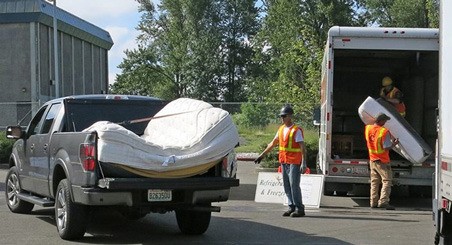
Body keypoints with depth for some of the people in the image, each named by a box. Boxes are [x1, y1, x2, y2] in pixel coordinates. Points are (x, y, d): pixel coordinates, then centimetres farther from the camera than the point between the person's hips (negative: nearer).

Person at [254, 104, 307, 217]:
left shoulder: (296, 130, -10)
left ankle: (299, 209, -4)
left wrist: (304, 163, -21)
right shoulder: (281, 129, 13)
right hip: (284, 161, 7)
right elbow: (273, 143, 22)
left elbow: (302, 147, -14)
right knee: (287, 186, 8)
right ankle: (292, 207, 16)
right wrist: (261, 156, 22)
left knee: (294, 185, -9)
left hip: (294, 162, -7)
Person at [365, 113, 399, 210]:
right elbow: (386, 148, -20)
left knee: (374, 182, 15)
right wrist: (394, 143, -2)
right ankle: (383, 201, -12)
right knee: (387, 180, -2)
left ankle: (373, 202, 16)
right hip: (382, 161, -7)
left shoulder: (368, 128, -1)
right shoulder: (384, 131, -20)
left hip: (372, 160, 7)